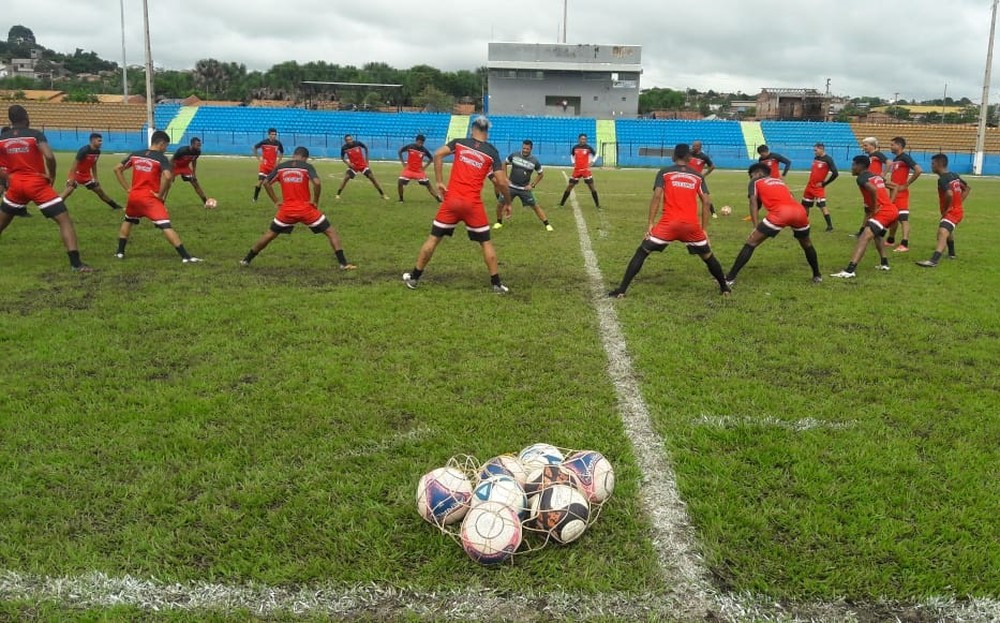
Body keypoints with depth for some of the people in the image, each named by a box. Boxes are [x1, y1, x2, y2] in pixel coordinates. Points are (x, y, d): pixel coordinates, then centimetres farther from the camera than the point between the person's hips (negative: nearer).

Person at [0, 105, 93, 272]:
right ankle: (76, 263, -16)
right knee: (65, 220, -4)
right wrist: (52, 176, -6)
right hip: (37, 184, -4)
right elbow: (49, 157, -22)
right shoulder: (35, 134, -7)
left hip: (16, 185, 4)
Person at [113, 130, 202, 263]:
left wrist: (127, 188, 16)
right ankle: (185, 256, -17)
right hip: (150, 198, -6)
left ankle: (120, 252, 32)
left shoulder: (135, 155, 11)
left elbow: (117, 169, 15)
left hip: (134, 196, 6)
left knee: (127, 221, 30)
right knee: (166, 226, -11)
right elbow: (167, 176, -24)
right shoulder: (161, 158, -6)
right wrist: (160, 194, -12)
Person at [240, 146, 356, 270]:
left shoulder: (280, 167, 9)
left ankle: (247, 259, 28)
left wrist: (275, 201, 14)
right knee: (331, 232, 6)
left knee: (270, 234, 22)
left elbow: (266, 182, 9)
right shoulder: (307, 166, -2)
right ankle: (343, 263, -6)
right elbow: (317, 183, -17)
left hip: (286, 210, 3)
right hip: (306, 209, -3)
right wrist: (316, 201, -4)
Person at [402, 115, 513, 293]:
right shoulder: (492, 152, 4)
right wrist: (508, 202, 12)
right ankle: (496, 284, 11)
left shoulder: (459, 142, 7)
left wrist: (439, 182, -3)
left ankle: (413, 278, 17)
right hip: (473, 203, -1)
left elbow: (438, 154, -8)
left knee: (433, 238, 11)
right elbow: (502, 182, -2)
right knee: (486, 243, 11)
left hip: (452, 200, 1)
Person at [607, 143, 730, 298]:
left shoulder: (664, 172, 10)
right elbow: (705, 202, 9)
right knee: (707, 256, 25)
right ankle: (725, 287, 34)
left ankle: (621, 290, 0)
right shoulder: (697, 176, 17)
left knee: (642, 252, 7)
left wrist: (651, 223, -5)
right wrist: (703, 228, 13)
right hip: (692, 224, 2)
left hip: (669, 223, -2)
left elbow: (657, 196, -3)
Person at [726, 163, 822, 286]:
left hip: (780, 212, -5)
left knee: (751, 243, 4)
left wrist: (756, 226, 0)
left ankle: (730, 278, -1)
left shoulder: (756, 182, 22)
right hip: (800, 210, 5)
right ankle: (817, 275, 42)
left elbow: (754, 203, 8)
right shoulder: (780, 181, 37)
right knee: (807, 244, 32)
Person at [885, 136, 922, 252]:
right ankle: (890, 240, 32)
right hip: (893, 193, 9)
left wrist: (906, 185, -18)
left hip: (901, 193, -9)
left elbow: (918, 170, -22)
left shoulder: (905, 158, -12)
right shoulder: (895, 159, 16)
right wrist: (888, 183, 10)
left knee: (903, 218, -12)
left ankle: (904, 245, -15)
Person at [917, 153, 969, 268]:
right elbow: (967, 188, 22)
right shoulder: (955, 176, 9)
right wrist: (959, 202, 17)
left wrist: (946, 209, -22)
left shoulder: (942, 179, -20)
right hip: (958, 210, 11)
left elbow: (949, 194, -37)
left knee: (942, 232, -27)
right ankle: (951, 254, 55)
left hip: (952, 212, -11)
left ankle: (933, 260, -45)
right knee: (948, 230, 34)